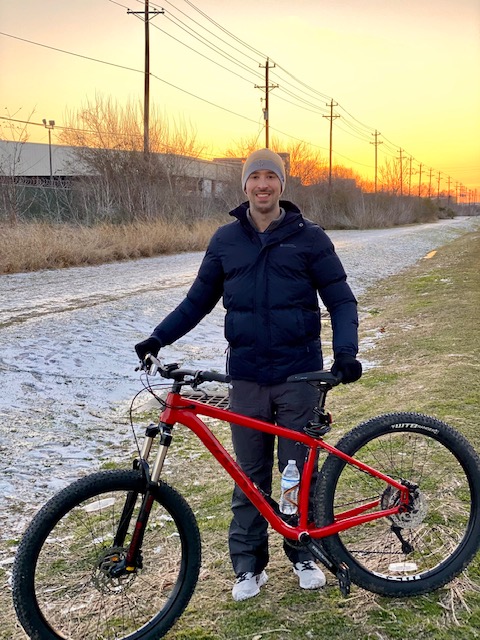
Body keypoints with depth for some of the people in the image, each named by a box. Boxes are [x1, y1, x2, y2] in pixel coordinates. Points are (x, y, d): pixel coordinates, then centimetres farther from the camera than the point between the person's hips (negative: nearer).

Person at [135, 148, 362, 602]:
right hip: (247, 377, 2)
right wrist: (158, 337, 0)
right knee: (250, 475, 8)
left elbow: (340, 300, -1)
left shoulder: (309, 237, -1)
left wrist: (345, 351, -16)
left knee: (299, 470, 8)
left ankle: (304, 553, 27)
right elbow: (198, 300, 11)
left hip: (299, 376, -1)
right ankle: (248, 564, 20)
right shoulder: (226, 240, 5)